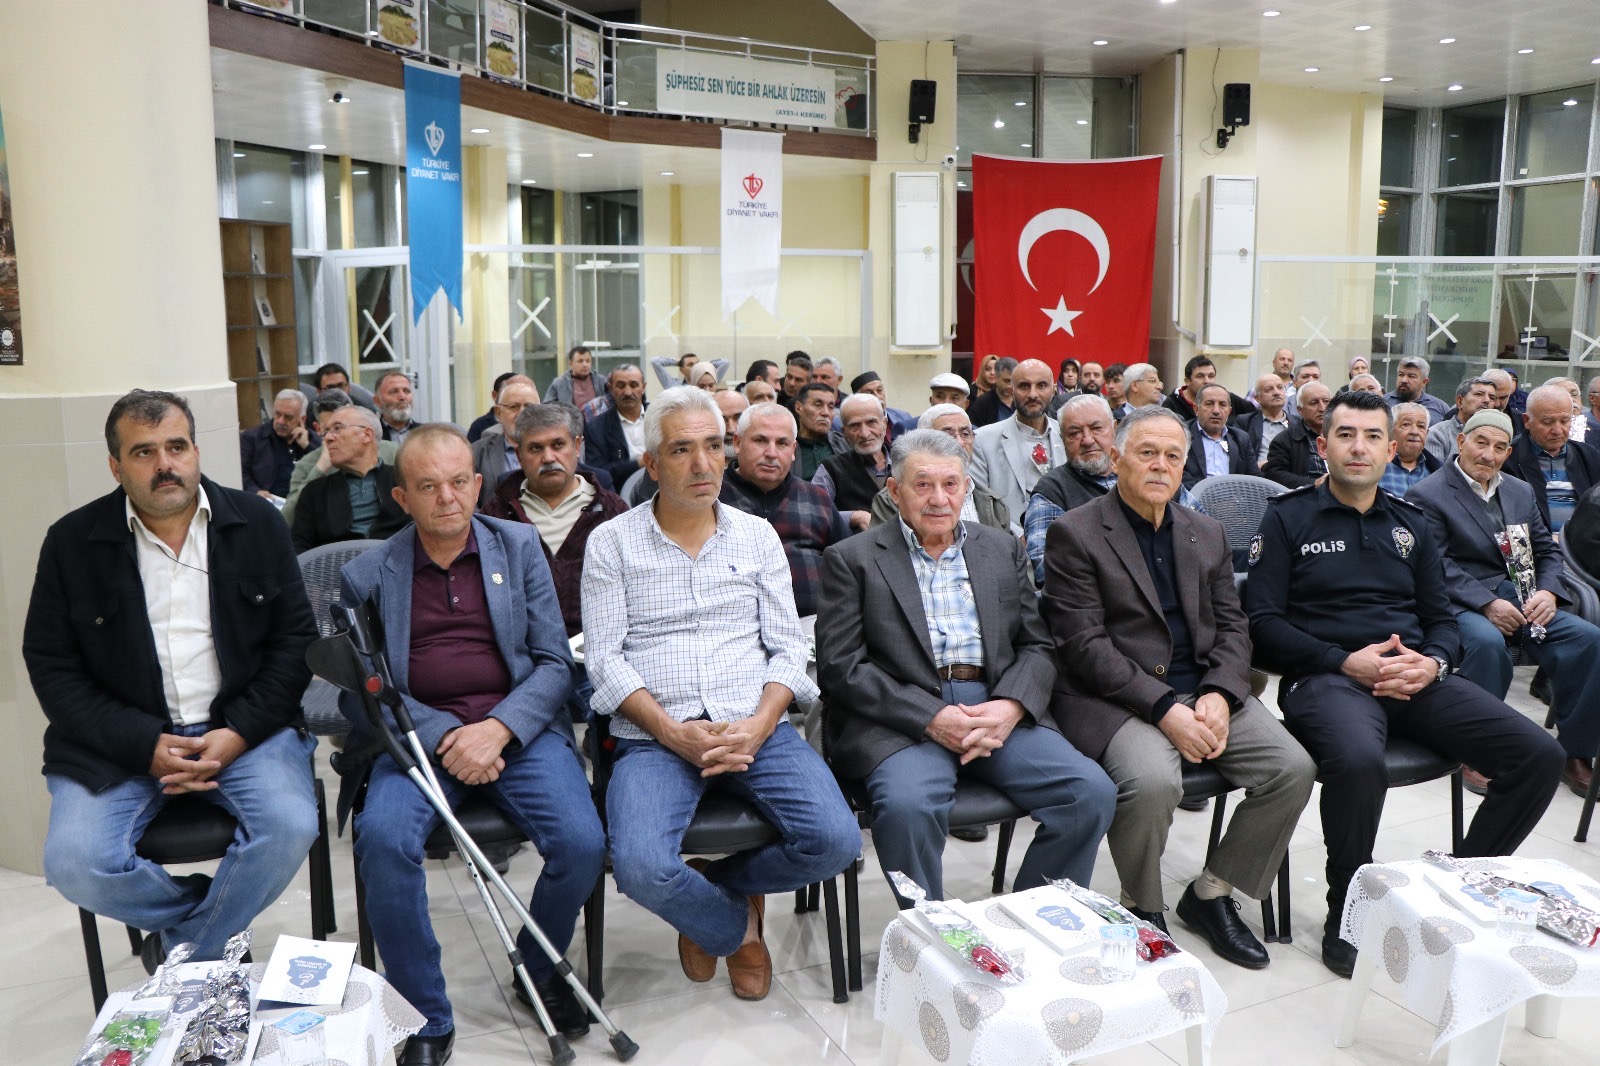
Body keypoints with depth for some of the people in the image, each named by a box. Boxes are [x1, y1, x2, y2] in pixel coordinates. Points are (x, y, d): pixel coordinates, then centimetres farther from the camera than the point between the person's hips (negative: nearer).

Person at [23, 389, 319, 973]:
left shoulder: (257, 523, 3)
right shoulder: (72, 541, 1)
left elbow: (296, 636, 3)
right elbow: (50, 665, 1)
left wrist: (239, 734, -11)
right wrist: (146, 746, -12)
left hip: (241, 729, 0)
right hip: (120, 741, 1)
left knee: (290, 827, -25)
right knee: (74, 863, -22)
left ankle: (185, 957, 0)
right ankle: (219, 920, 5)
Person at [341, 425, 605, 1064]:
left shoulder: (519, 547, 8)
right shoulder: (367, 575, 7)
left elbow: (554, 663, 4)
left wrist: (497, 729, -13)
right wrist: (445, 736, -15)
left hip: (518, 727, 0)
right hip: (417, 734, 0)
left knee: (582, 843, -23)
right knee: (382, 838, -30)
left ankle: (539, 970, 10)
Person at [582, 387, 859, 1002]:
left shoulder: (757, 536, 13)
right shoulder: (612, 542, 7)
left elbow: (787, 648, 8)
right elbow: (603, 657, -1)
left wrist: (759, 724, -11)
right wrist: (672, 731, -14)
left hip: (754, 727, 2)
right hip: (654, 736, -2)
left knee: (835, 840, -21)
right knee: (643, 869, -28)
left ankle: (717, 884, 12)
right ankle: (735, 925, 8)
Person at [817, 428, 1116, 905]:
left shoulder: (1002, 549, 19)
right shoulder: (852, 559, 7)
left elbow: (1036, 645, 15)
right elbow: (840, 665, -2)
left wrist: (1010, 707, -8)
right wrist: (930, 717, -14)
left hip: (1000, 711, 4)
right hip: (903, 719, -3)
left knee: (1092, 792, -18)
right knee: (907, 807, -33)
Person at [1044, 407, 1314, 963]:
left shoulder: (1207, 534, 15)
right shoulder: (1074, 534, -5)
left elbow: (1231, 627, 12)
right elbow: (1085, 645, -13)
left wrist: (1219, 694, -9)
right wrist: (1164, 708, -21)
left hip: (1204, 690, 6)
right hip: (1115, 696, -6)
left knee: (1293, 768, -13)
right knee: (1152, 780, -33)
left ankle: (1209, 895, 9)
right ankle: (1141, 910, -1)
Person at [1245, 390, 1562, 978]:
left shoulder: (1412, 525, 22)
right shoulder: (1288, 518, 6)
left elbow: (1442, 619, 19)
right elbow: (1263, 621, -2)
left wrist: (1432, 663, -5)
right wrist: (1345, 662, -14)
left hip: (1415, 679, 5)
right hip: (1325, 677, -5)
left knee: (1539, 755, -16)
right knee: (1358, 760, -38)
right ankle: (1346, 916, -12)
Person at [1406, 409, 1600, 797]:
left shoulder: (1521, 492, 21)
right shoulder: (1427, 495, -1)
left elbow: (1547, 550, 18)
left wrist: (1549, 592, -4)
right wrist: (1486, 604, -20)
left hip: (1523, 601, 6)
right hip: (1463, 604, -6)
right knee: (1487, 642, -38)